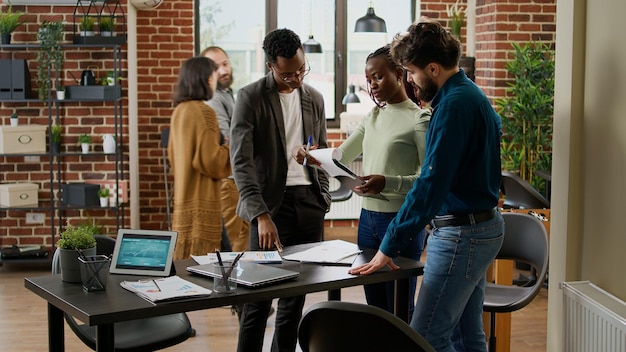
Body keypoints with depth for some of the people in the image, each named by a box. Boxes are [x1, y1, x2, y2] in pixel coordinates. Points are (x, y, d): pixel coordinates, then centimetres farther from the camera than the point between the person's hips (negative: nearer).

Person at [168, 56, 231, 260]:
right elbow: (212, 161, -17)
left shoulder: (179, 111, 10)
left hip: (183, 200, 8)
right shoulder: (203, 112, -13)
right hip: (201, 202, -8)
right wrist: (232, 148, -2)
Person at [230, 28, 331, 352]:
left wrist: (324, 200, 11)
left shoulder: (314, 98, 11)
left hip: (309, 202, 5)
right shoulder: (250, 97, -6)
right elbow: (241, 161, -13)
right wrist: (261, 215, -23)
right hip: (272, 203, -5)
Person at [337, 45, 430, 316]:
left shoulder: (420, 119, -9)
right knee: (374, 306, 14)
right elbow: (342, 156, 16)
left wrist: (388, 183, -28)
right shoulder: (372, 117, 13)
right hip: (368, 217, 7)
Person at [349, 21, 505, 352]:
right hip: (483, 225, 10)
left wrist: (389, 247, -21)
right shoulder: (472, 95, 12)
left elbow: (431, 184, -24)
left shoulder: (454, 104, -19)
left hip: (462, 234, -10)